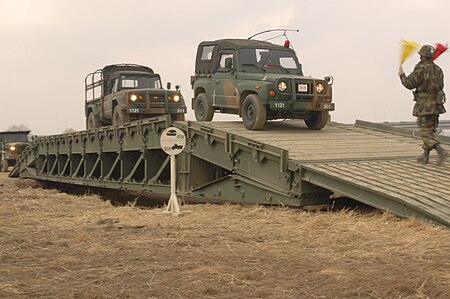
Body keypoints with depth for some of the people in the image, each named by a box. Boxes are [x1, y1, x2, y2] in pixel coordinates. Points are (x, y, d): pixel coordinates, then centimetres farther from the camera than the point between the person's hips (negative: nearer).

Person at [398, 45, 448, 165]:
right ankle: (425, 155, 20)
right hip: (436, 105, 7)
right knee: (430, 130, 15)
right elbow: (440, 86, 17)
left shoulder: (421, 68, -13)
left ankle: (441, 151, -22)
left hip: (424, 105, -7)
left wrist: (402, 75, 6)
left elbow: (409, 84, -10)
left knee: (426, 132, -5)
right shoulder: (438, 69, 9)